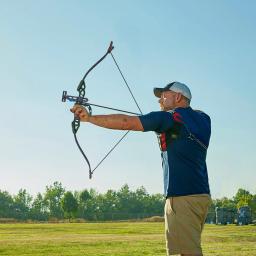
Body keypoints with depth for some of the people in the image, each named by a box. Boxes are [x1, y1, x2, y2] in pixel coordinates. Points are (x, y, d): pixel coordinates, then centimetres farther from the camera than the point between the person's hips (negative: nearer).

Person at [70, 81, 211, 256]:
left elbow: (126, 122, -10)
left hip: (183, 197, -8)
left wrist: (89, 117, -5)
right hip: (201, 195, 8)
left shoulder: (171, 118, -7)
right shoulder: (203, 119, 13)